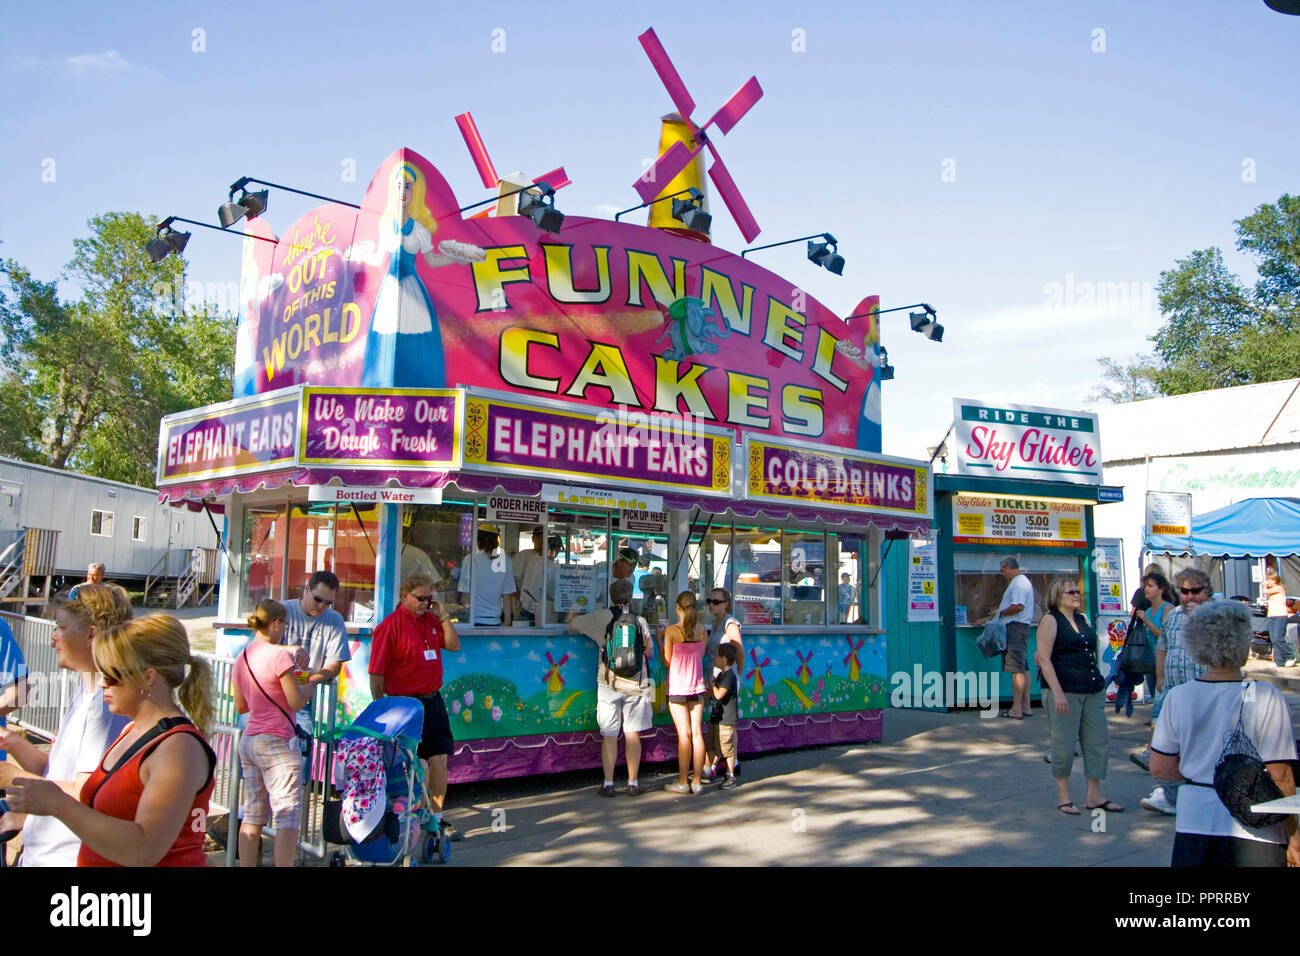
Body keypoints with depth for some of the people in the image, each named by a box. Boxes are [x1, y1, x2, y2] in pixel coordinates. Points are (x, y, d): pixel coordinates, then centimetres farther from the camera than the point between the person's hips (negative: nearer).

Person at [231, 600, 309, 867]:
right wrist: (307, 686, 6)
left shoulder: (241, 658, 10)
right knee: (287, 814, -4)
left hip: (247, 741, 8)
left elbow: (240, 706, 17)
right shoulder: (279, 655, -13)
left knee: (252, 815, 11)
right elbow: (296, 702, -12)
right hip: (277, 743, -8)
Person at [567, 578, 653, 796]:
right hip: (636, 685, 1)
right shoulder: (640, 621, 0)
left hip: (609, 684, -1)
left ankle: (608, 784, 8)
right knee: (632, 735, 7)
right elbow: (648, 650, 10)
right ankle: (633, 783, 12)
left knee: (609, 735, 5)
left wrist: (572, 616, 34)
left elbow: (573, 622, 11)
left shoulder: (601, 617, -2)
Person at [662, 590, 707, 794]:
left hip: (678, 687, -4)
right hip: (697, 686, 4)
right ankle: (697, 781, 8)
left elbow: (667, 661, -5)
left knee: (684, 735, -2)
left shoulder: (671, 630, -11)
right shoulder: (701, 629, 2)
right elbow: (701, 656, 11)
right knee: (697, 733, 5)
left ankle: (682, 783, 3)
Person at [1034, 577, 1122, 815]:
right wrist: (1058, 693, -19)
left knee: (1098, 741, 6)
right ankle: (1063, 796, 11)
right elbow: (1044, 659, -13)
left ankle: (1094, 796, 15)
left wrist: (1098, 683, 16)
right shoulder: (1050, 620, -6)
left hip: (1092, 690, 7)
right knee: (1064, 744, -2)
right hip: (1064, 691, -7)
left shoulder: (1082, 620, 16)